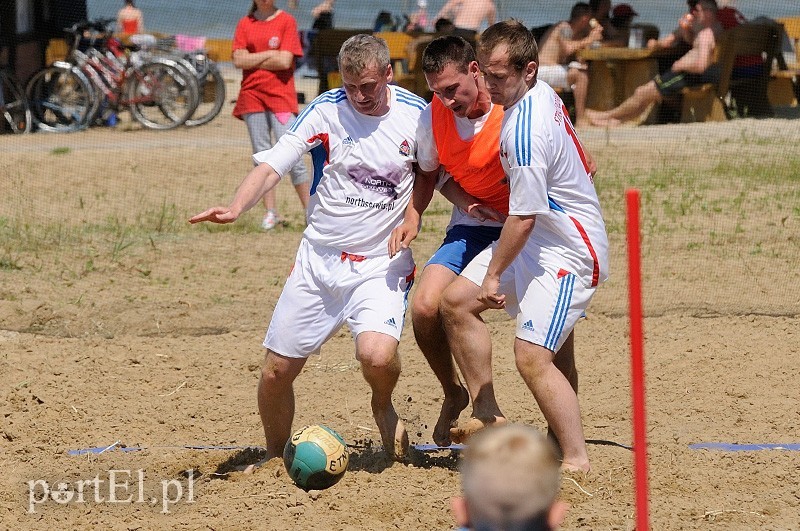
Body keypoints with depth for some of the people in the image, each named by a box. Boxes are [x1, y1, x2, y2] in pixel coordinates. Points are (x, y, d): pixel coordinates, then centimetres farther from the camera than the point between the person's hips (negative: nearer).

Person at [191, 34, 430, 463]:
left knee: (377, 355, -28)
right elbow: (271, 166, -16)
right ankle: (275, 457, 30)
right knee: (277, 371, 3)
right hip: (318, 261, 2)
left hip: (381, 265, -2)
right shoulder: (325, 110, -8)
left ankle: (383, 409, 8)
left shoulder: (416, 114, -6)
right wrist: (236, 207, -34)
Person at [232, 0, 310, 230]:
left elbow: (285, 61, -10)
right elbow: (239, 60, -2)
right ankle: (270, 212, 8)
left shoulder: (287, 21, 1)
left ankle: (310, 211, -2)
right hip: (252, 96, 3)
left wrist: (252, 60, -4)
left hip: (281, 95, -3)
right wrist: (268, 55, -8)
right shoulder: (245, 24, 10)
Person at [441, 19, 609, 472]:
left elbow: (525, 217, -23)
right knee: (456, 302, 9)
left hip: (568, 252, -11)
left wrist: (494, 274, -11)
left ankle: (577, 462, -10)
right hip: (541, 236, 11)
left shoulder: (524, 132, -27)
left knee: (532, 358, -16)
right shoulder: (543, 94, 3)